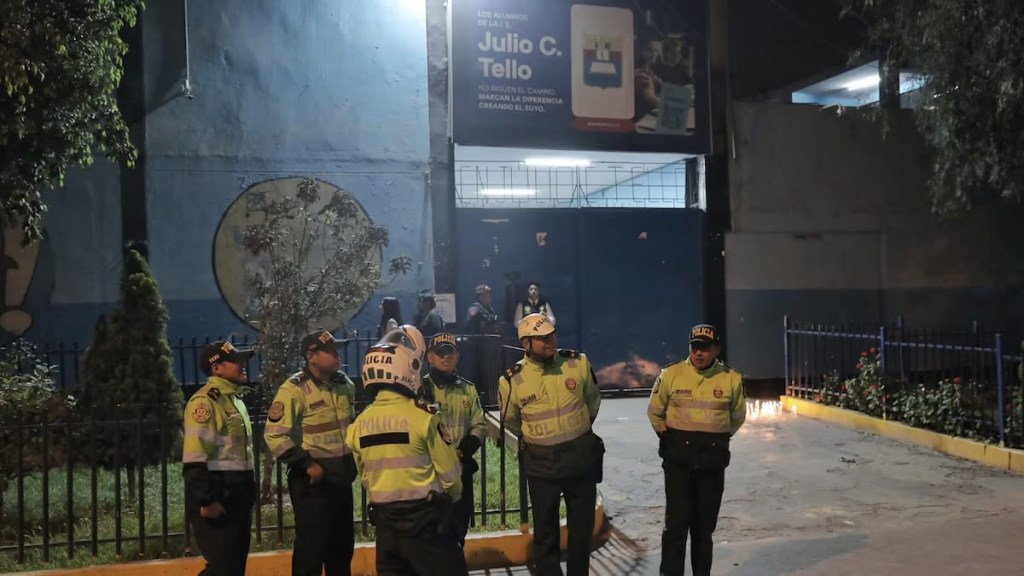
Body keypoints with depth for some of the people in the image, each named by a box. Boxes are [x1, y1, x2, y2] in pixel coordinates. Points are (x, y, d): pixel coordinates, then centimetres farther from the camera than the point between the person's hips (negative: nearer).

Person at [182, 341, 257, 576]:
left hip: (237, 497, 9)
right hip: (215, 497, -9)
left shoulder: (235, 400, 16)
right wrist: (206, 500, -23)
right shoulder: (205, 401, -15)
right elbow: (194, 457, -22)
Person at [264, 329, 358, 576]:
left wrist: (355, 457, 14)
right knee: (311, 547, -1)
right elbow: (274, 435, -18)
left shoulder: (345, 385, 8)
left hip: (342, 476, 7)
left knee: (342, 545, 16)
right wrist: (306, 463, -21)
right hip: (313, 479, -7)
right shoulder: (294, 389, -15)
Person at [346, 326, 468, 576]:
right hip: (425, 518, -5)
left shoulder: (360, 423, 0)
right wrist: (451, 497, 12)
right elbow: (449, 471, -8)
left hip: (384, 520, 5)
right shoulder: (422, 416, -15)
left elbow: (365, 477, 11)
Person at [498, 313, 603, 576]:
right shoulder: (512, 380, -13)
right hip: (541, 463, -2)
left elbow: (593, 399, 10)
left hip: (582, 457, 2)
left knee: (582, 525, 14)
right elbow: (510, 420, 7)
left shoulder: (578, 362, -9)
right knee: (545, 530, 8)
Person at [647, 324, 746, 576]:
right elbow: (655, 412, 9)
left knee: (705, 525, 12)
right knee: (677, 522, -4)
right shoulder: (671, 374, -7)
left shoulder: (732, 379, -4)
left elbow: (737, 416, 14)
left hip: (713, 460, 2)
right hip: (678, 458, -1)